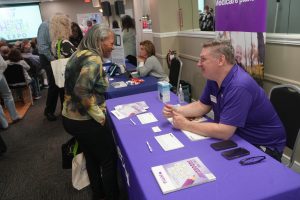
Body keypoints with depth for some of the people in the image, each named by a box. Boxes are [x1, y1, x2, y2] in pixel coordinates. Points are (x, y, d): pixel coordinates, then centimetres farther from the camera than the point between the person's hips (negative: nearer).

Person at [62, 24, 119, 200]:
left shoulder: (80, 54, 8)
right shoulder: (93, 59, -20)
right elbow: (81, 91, -30)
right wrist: (100, 116, -20)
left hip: (71, 118, 9)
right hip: (85, 121, -9)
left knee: (92, 158, 26)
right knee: (109, 159, 11)